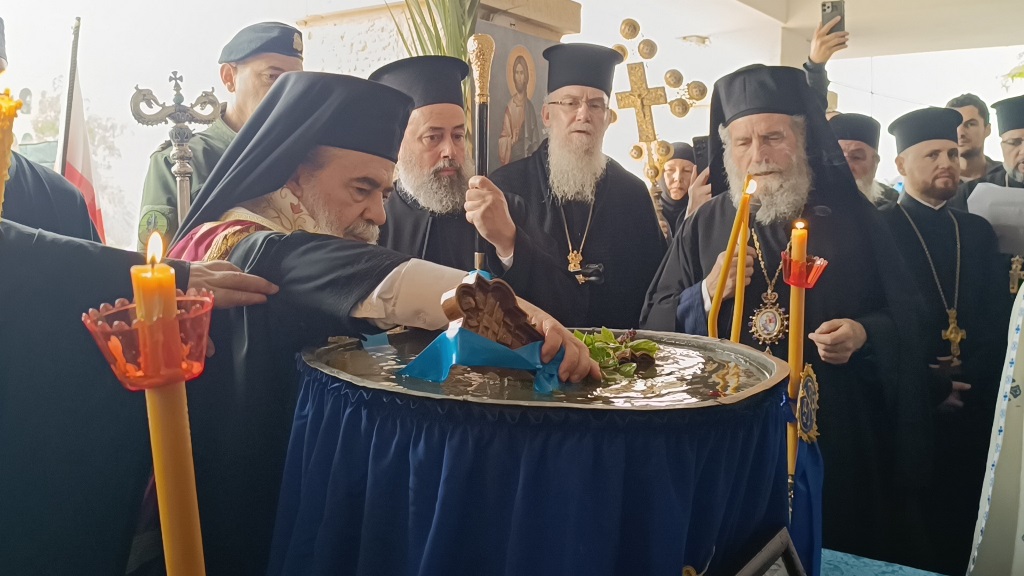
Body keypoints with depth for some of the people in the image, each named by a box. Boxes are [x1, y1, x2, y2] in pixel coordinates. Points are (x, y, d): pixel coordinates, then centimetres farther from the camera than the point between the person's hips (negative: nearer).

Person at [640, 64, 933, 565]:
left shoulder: (852, 217, 3)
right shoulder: (705, 225, 4)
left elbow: (904, 314, 4)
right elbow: (654, 324, 1)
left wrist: (865, 335, -16)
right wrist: (706, 296, -17)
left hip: (835, 430, 0)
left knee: (836, 549, 11)